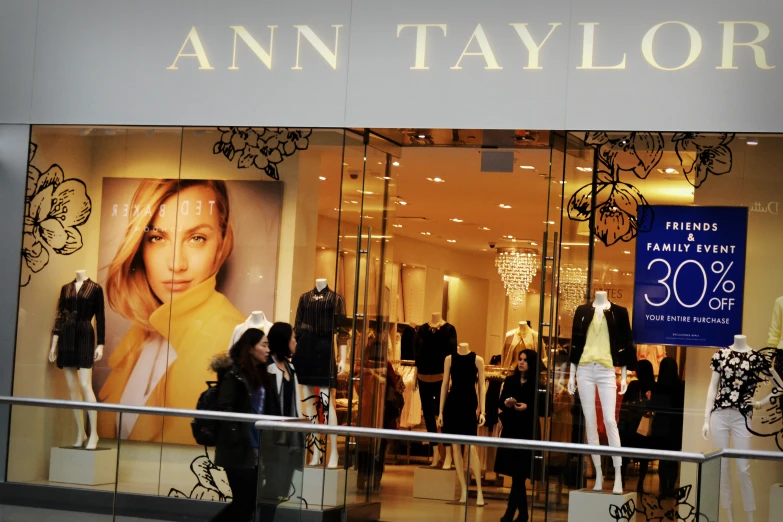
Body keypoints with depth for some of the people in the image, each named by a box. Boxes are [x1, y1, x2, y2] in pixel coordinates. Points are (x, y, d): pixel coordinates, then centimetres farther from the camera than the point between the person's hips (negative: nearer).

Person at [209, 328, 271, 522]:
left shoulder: (261, 375, 12)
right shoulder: (234, 374, -11)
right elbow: (224, 410, -16)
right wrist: (239, 442, -19)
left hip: (256, 449, 7)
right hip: (239, 450, -7)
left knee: (252, 502, 7)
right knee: (244, 502, -3)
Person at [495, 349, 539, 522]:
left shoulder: (537, 384, -3)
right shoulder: (510, 381, 11)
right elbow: (500, 403, 11)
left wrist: (527, 407, -19)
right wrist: (506, 403, -10)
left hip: (527, 433, -5)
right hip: (510, 430, 5)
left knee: (519, 475, -8)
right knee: (517, 475, 8)